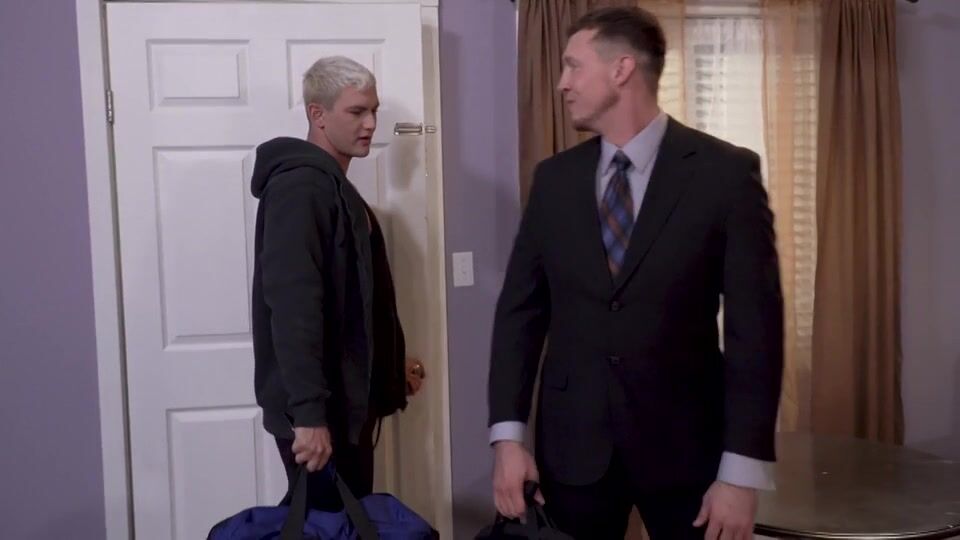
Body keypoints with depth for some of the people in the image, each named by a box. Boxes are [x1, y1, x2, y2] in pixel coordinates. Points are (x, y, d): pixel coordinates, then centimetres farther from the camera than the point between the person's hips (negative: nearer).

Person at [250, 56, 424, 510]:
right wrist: (308, 411, -30)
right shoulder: (300, 183, -16)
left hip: (346, 397, 10)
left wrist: (390, 366, 23)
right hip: (318, 408, -10)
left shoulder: (333, 184, 15)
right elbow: (292, 301, -26)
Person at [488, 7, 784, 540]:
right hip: (571, 443, 3)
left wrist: (743, 471, -12)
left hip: (685, 442, -2)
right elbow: (520, 310, 4)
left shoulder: (725, 172, -7)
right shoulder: (554, 178, 4)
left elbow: (755, 326, -9)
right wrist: (507, 435, -3)